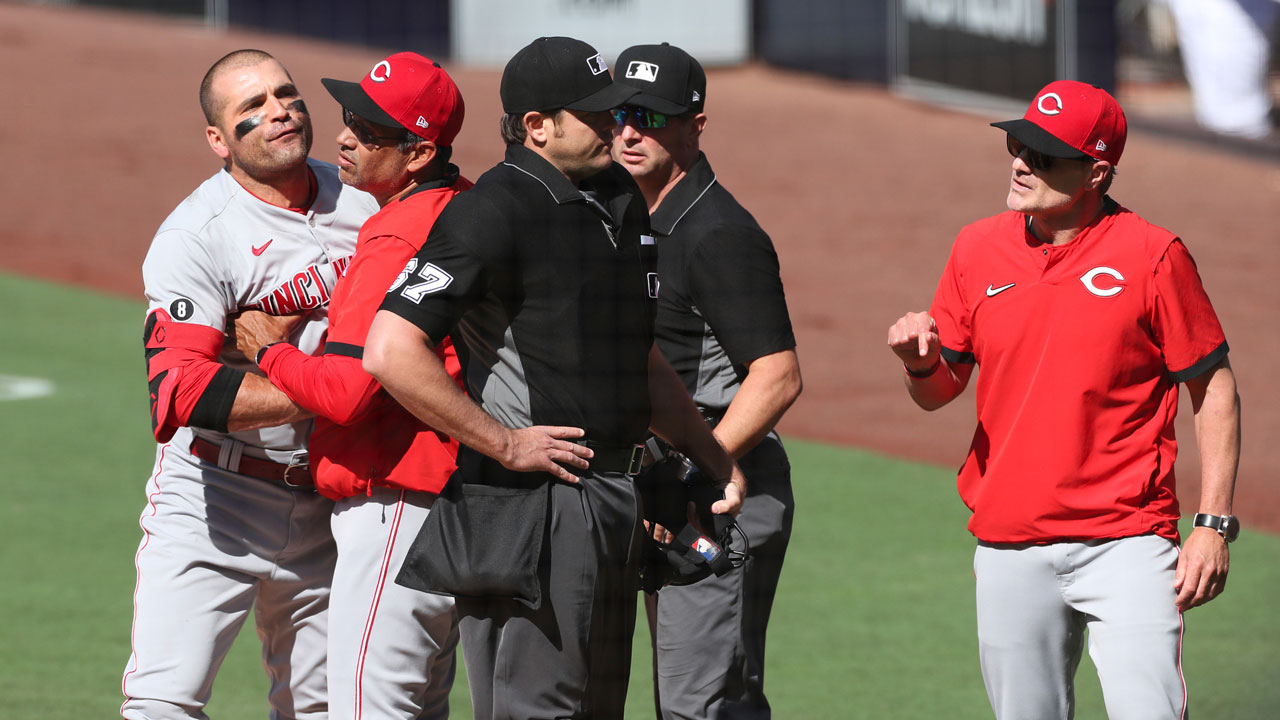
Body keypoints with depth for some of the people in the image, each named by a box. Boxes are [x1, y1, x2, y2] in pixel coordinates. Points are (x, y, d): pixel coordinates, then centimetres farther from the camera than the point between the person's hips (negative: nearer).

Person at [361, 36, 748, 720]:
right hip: (532, 502, -9)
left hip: (614, 500, 9)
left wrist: (712, 455, 21)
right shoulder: (495, 212, -15)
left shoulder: (619, 197, 14)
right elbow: (390, 351, -24)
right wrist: (505, 444, -20)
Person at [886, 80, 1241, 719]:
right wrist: (921, 361, -9)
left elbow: (1213, 390, -1)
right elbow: (940, 391, 15)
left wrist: (1214, 525, -8)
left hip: (1126, 545, -4)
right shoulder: (978, 249, 7)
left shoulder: (1151, 255, -6)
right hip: (1009, 551, 4)